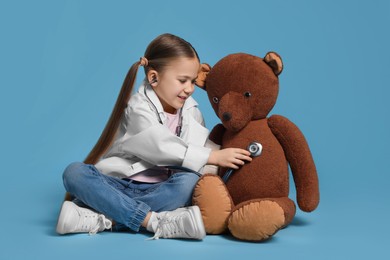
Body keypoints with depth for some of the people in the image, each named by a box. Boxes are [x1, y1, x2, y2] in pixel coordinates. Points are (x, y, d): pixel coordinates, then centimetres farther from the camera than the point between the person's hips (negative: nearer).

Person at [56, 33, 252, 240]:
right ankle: (154, 221, -41)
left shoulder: (190, 109, 9)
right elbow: (162, 148, -23)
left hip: (159, 190, 3)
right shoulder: (139, 108, -10)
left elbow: (203, 146, 5)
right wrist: (213, 157, -27)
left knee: (190, 181, -30)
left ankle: (104, 220, -34)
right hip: (120, 186, -3)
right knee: (75, 173, -29)